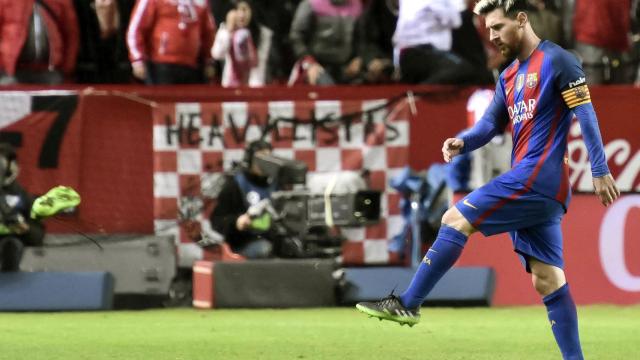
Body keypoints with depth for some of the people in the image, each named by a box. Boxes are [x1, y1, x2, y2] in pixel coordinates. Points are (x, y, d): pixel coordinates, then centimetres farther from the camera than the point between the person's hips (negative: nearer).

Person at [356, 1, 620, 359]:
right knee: (548, 280, 5)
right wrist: (463, 142, -7)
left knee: (456, 219, -10)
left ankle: (407, 305, -7)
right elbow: (490, 124, 16)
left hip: (538, 176, -9)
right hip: (535, 186, 9)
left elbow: (586, 115, -9)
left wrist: (601, 172, -13)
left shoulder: (557, 61, -5)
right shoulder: (509, 77, 21)